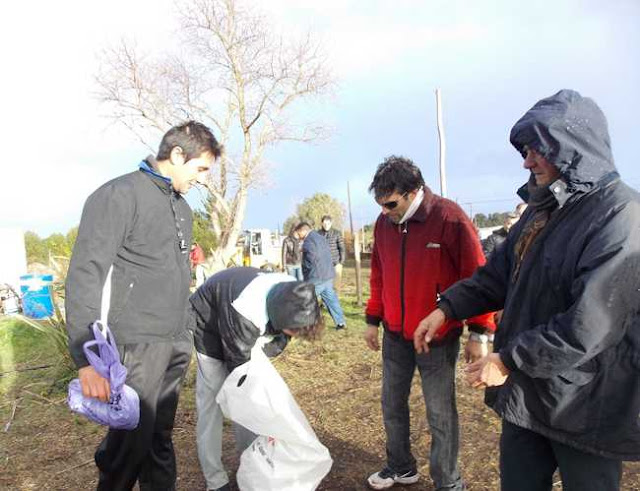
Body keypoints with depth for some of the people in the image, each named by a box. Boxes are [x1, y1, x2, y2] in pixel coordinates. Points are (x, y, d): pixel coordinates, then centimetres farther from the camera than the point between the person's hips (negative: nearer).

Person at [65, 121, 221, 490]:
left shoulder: (182, 207, 16)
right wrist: (87, 358, -20)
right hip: (136, 344, -7)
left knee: (161, 437, 15)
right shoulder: (119, 195, -9)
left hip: (176, 345, 7)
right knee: (131, 442, 1)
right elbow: (86, 276, -15)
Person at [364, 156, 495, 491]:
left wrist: (479, 332, -12)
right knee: (391, 404, 16)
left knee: (440, 413, 5)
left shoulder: (450, 218, -15)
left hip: (438, 337, -5)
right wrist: (373, 320, 15)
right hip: (395, 336, 6)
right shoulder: (384, 223, 2)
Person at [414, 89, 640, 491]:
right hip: (527, 393, 8)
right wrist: (447, 308, 1)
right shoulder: (544, 209, 8)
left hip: (586, 409, -7)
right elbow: (500, 274, 12)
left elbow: (589, 328, -27)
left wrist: (508, 359, -21)